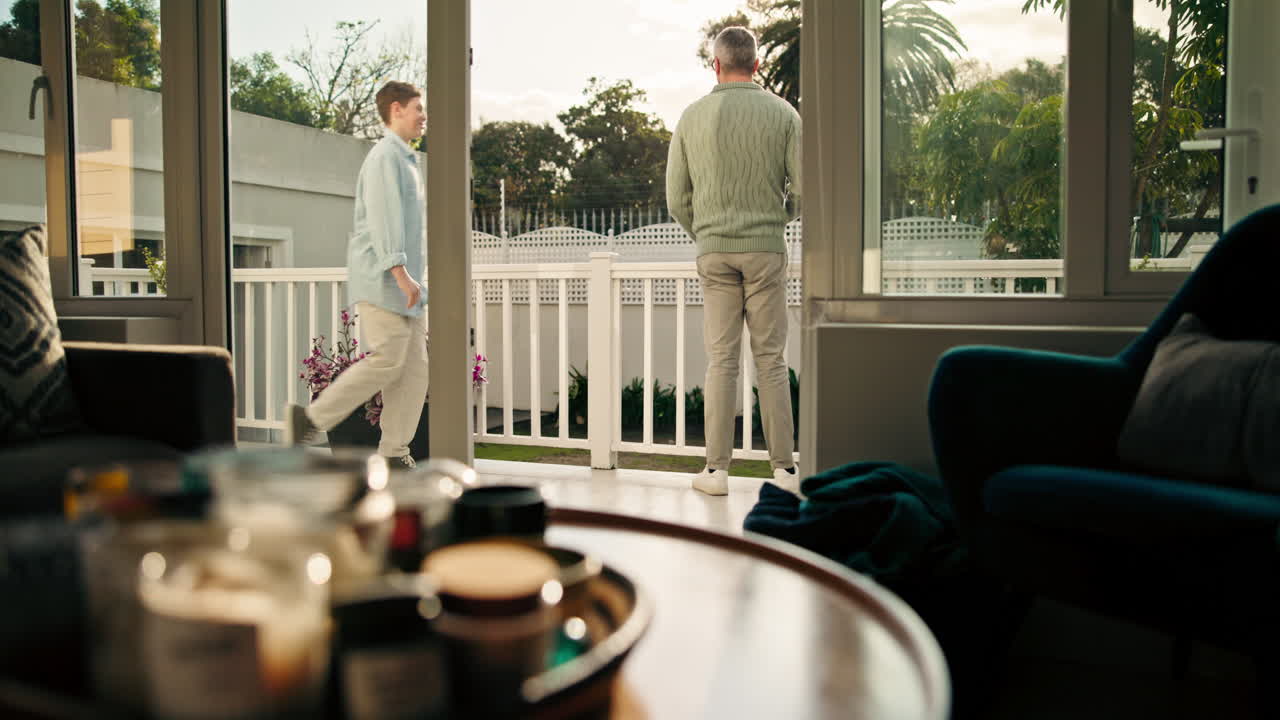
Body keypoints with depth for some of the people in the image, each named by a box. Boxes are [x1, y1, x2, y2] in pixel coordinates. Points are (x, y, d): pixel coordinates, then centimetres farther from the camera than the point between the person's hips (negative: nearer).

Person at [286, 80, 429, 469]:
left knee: (414, 365, 3)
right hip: (381, 277, -10)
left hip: (402, 284, 10)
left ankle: (394, 452, 4)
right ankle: (310, 418, -2)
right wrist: (399, 270, -26)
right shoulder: (385, 156, -7)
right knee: (387, 359, -13)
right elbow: (383, 216, -18)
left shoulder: (405, 160, 25)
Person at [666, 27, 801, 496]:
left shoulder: (692, 117, 4)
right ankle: (784, 467, 6)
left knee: (721, 360, 3)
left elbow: (676, 198, 5)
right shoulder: (782, 114, 2)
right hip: (766, 249, 0)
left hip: (714, 250, 1)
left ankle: (716, 469, 4)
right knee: (771, 359, 4)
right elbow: (804, 185, -3)